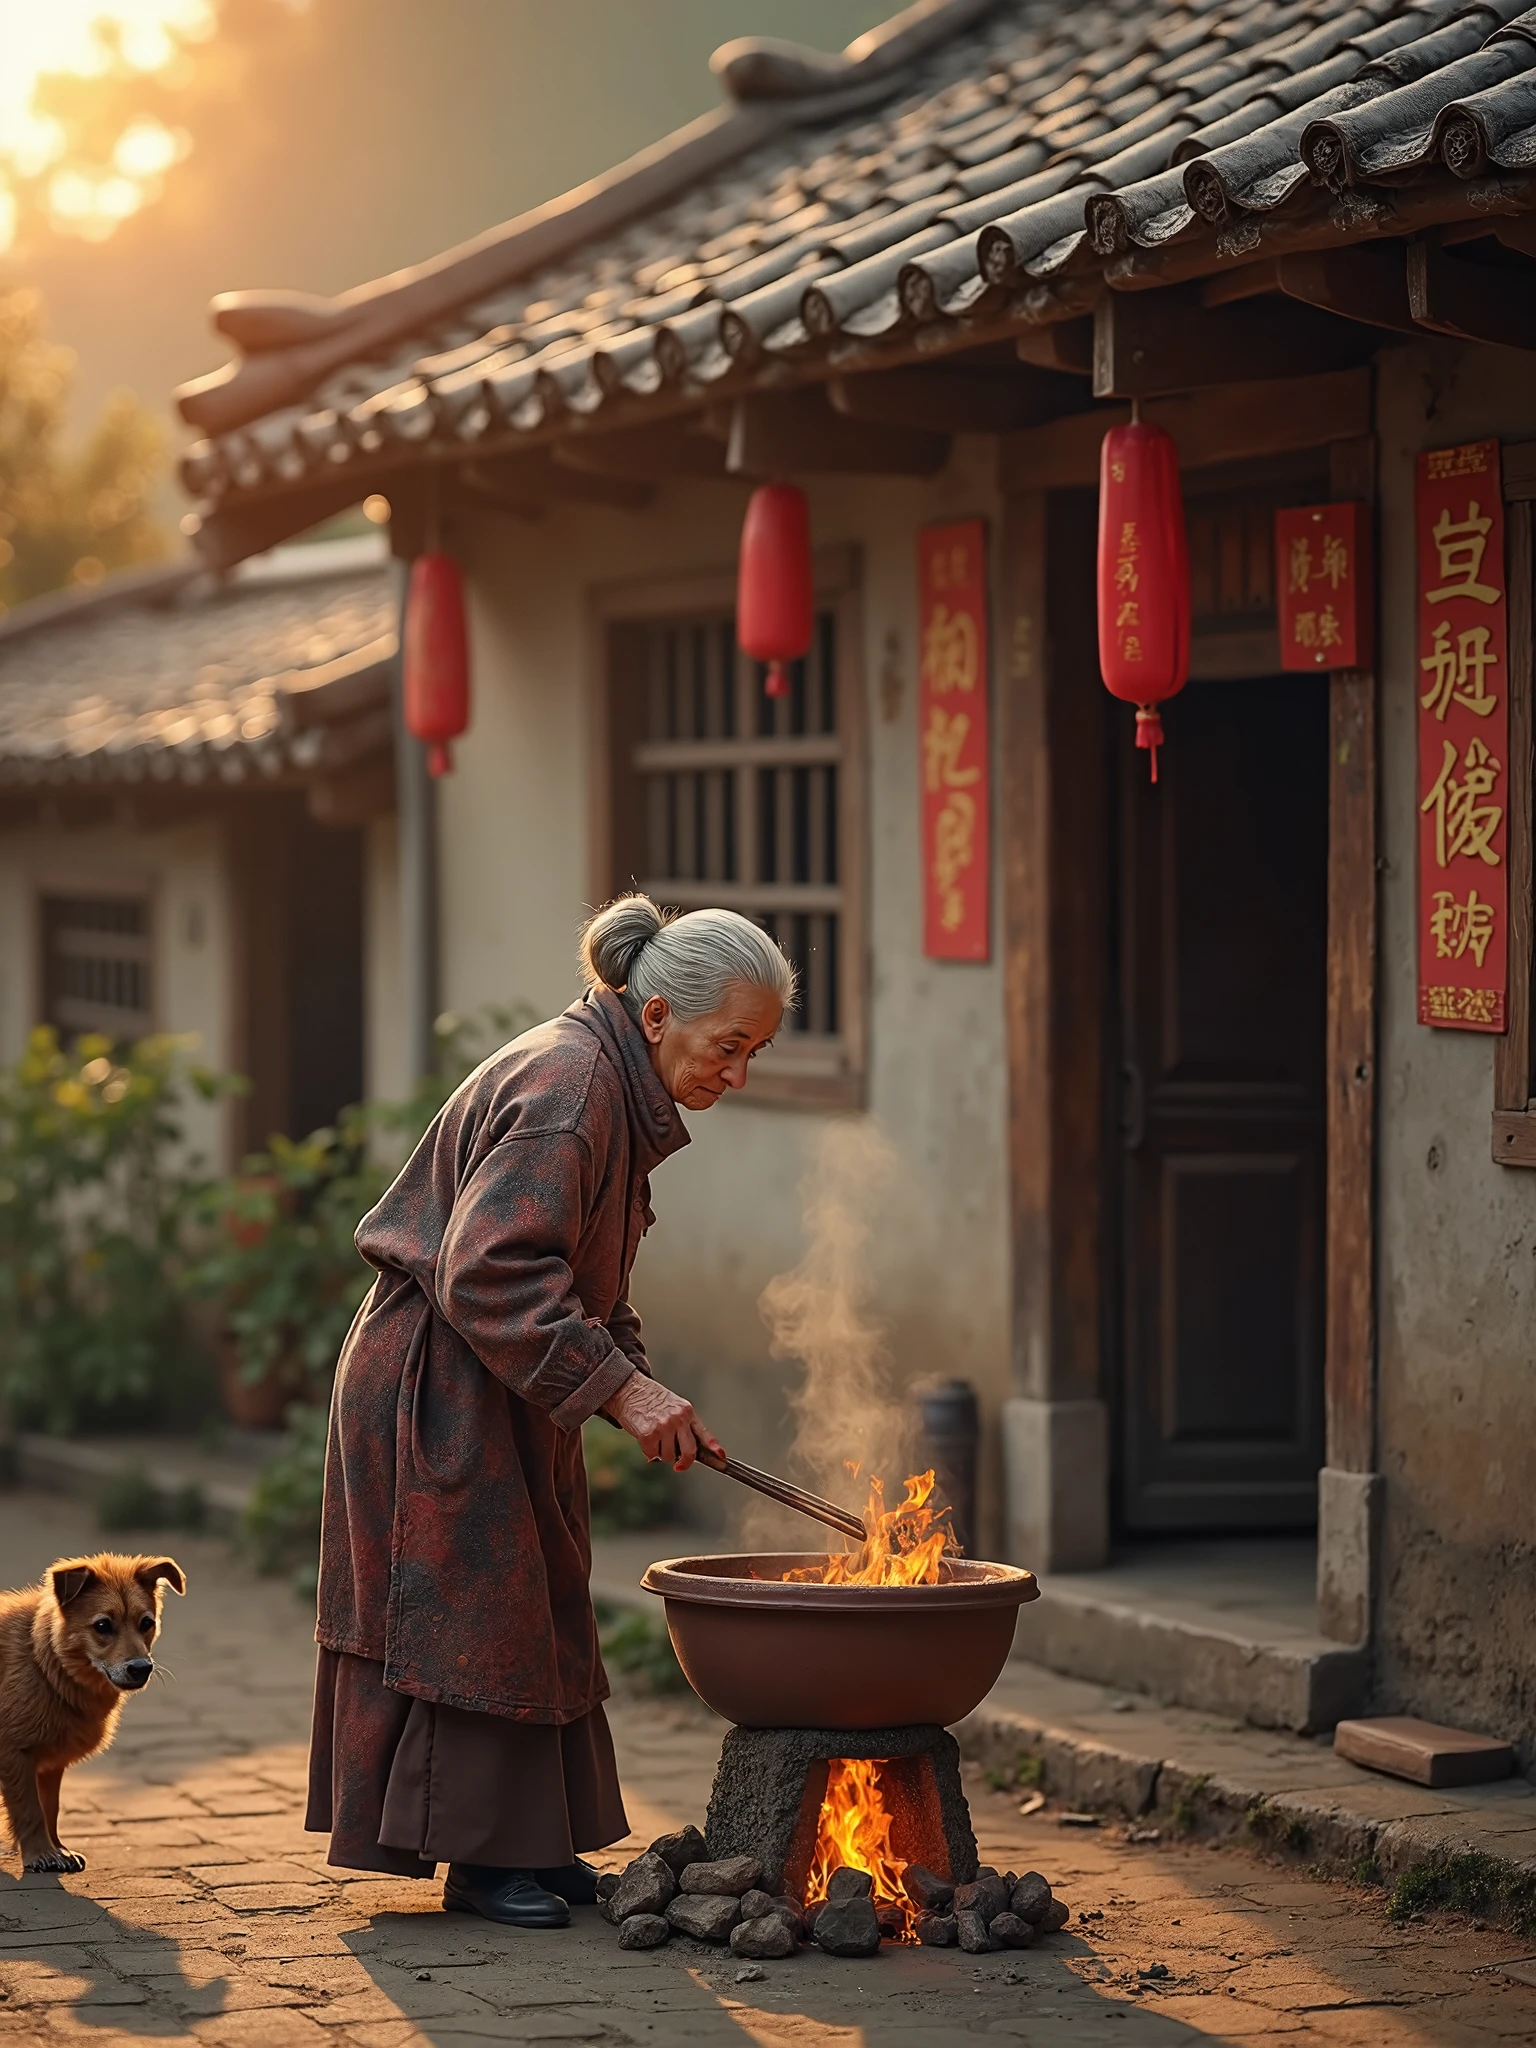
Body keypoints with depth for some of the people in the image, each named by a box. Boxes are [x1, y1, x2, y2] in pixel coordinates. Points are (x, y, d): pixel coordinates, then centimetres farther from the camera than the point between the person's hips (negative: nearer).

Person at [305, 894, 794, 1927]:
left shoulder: (617, 1089, 9)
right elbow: (490, 1272, -30)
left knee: (534, 1610, 13)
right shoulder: (564, 1086, -23)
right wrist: (620, 1385, -29)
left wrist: (640, 1387, 5)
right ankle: (479, 1856, 2)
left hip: (505, 1397, 11)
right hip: (438, 1389, -10)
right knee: (476, 1613, -5)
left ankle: (530, 1844, 20)